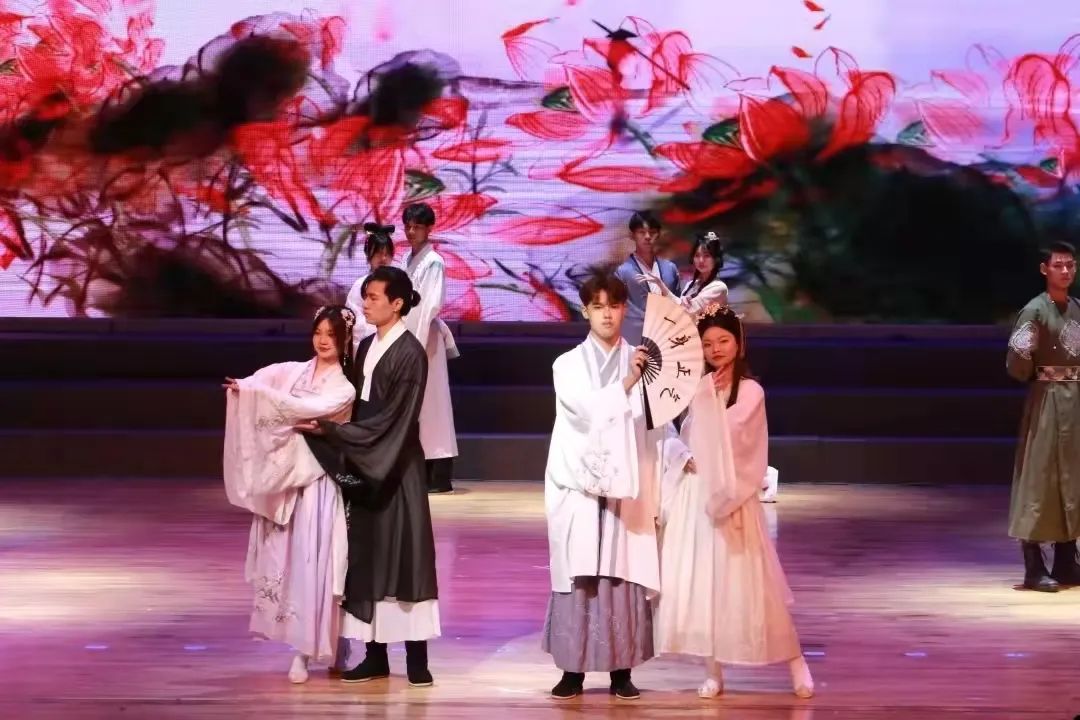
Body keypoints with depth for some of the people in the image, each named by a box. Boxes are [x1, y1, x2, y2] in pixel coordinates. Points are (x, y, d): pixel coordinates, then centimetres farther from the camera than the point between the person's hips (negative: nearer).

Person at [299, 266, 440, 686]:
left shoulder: (410, 354, -14)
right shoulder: (366, 347, 10)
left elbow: (389, 421, -18)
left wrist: (328, 429, -19)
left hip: (397, 470, -8)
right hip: (365, 467, 8)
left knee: (405, 553, -4)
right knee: (366, 556, 7)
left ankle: (416, 659, 0)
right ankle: (375, 656, 12)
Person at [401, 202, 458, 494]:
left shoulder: (434, 262, -9)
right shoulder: (408, 260, 13)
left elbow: (432, 304, -15)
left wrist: (419, 344, -19)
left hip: (425, 338, -7)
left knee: (430, 403, -6)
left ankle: (439, 475, -5)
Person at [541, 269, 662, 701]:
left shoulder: (641, 363, 5)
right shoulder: (568, 364, 5)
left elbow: (656, 429, 4)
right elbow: (587, 409, -11)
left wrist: (654, 496, 0)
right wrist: (626, 383, -24)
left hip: (626, 486, 0)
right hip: (578, 486, 0)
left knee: (623, 576, -1)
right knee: (578, 576, -1)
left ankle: (621, 670, 4)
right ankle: (573, 670, 4)